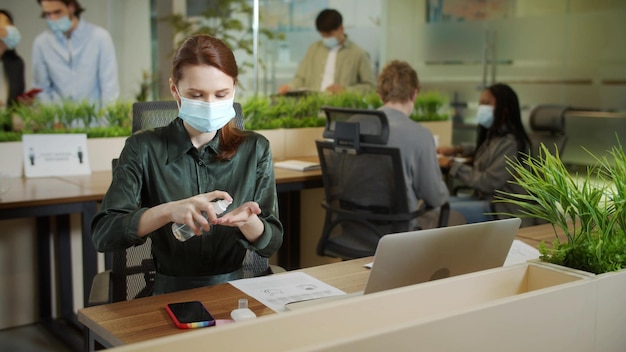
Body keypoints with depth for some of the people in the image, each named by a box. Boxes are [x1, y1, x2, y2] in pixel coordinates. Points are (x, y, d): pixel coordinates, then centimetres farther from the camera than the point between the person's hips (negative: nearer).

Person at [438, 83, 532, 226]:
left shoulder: (511, 143, -18)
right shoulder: (493, 135, 10)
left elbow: (487, 183, -21)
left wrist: (452, 164, -14)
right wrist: (455, 150, 17)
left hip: (505, 210, -9)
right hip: (484, 198, 9)